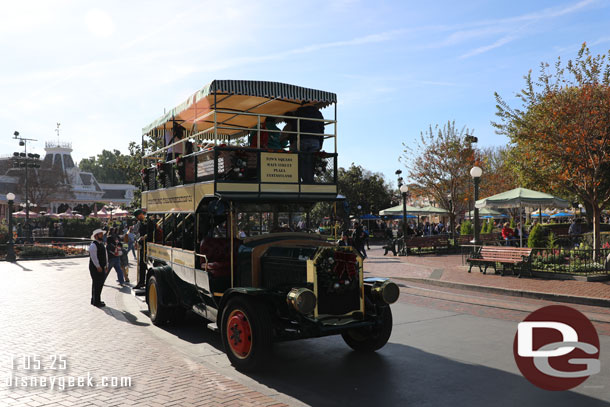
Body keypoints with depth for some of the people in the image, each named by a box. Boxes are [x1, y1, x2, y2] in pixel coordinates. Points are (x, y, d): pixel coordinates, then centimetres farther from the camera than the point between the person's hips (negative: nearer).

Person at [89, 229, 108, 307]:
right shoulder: (93, 245, -14)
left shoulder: (101, 244, 16)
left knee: (100, 284, 14)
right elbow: (93, 257, -20)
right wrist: (98, 267, -22)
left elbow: (105, 255, 19)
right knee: (97, 284, -5)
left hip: (101, 267, 9)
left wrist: (106, 265, 13)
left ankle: (94, 300, 26)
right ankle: (96, 302, 2)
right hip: (95, 268, -9)